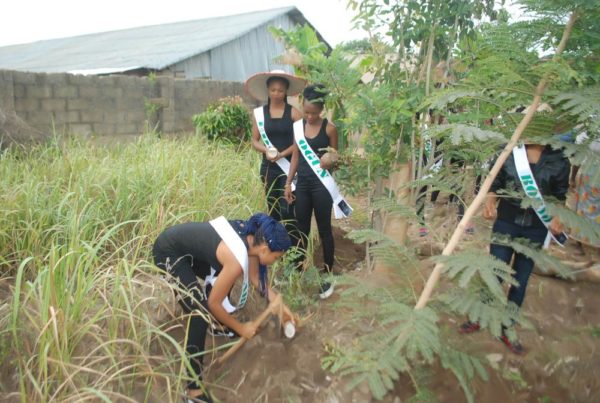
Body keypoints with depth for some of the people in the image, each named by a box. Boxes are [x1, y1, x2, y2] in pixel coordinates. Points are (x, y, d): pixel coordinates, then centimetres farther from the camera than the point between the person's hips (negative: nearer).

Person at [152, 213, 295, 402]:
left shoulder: (251, 235, -6)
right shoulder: (236, 260, -29)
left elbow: (256, 277, 10)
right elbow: (213, 303, -17)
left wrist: (280, 305, 8)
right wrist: (240, 328, -3)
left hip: (187, 244, 9)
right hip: (168, 253, -9)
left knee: (222, 277, 20)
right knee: (201, 312, -15)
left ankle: (216, 324, 42)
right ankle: (194, 386, -5)